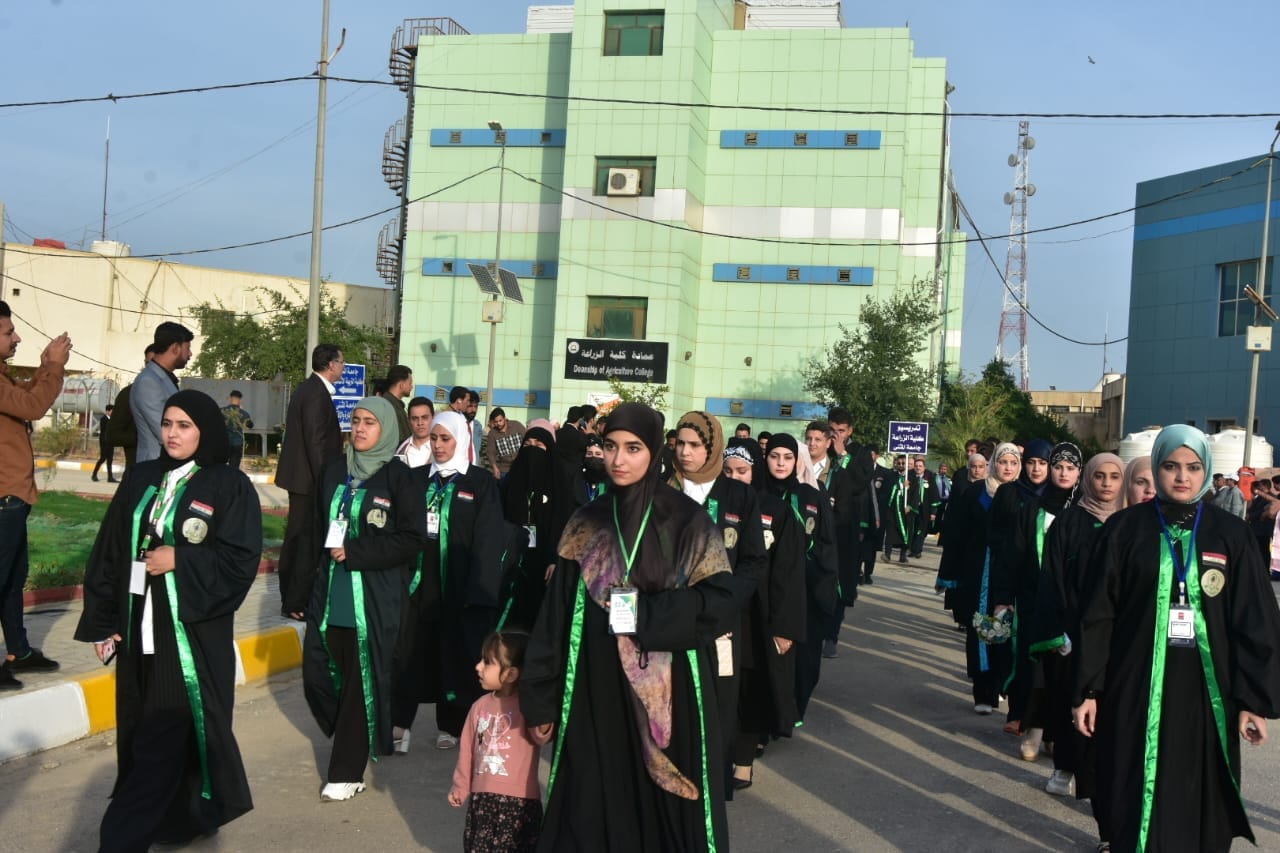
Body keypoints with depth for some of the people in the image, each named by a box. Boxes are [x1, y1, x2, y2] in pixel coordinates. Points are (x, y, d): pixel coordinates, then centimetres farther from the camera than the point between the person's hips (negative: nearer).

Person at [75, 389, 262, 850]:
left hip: (193, 629, -5)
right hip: (140, 628, 5)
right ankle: (169, 813, 28)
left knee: (165, 737, -3)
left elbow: (242, 557, -11)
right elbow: (109, 552, 8)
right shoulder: (140, 480, 8)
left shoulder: (230, 486, -6)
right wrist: (102, 620, 4)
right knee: (141, 730, 11)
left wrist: (179, 560, -17)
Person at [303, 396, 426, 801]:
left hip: (375, 597, -5)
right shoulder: (333, 469, 8)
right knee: (317, 675, 8)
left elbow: (413, 537, -9)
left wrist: (355, 552, -15)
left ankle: (347, 771, 14)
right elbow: (317, 525, 12)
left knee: (362, 680, 1)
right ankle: (356, 741, 34)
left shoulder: (398, 477, -6)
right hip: (330, 593, 5)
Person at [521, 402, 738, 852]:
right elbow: (556, 613, 3)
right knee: (593, 804, 9)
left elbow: (722, 600, -9)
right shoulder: (586, 524, 4)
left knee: (665, 805, 7)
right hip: (595, 691, 3)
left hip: (666, 692, -2)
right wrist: (541, 696, 2)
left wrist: (647, 612, -19)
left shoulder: (688, 521, -4)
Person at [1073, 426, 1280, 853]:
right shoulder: (1126, 528, -1)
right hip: (1138, 686, -1)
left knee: (1199, 800, 8)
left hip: (1205, 691, 1)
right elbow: (1098, 614, -2)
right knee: (1138, 800, 5)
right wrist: (1086, 690, -4)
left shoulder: (1231, 534, 2)